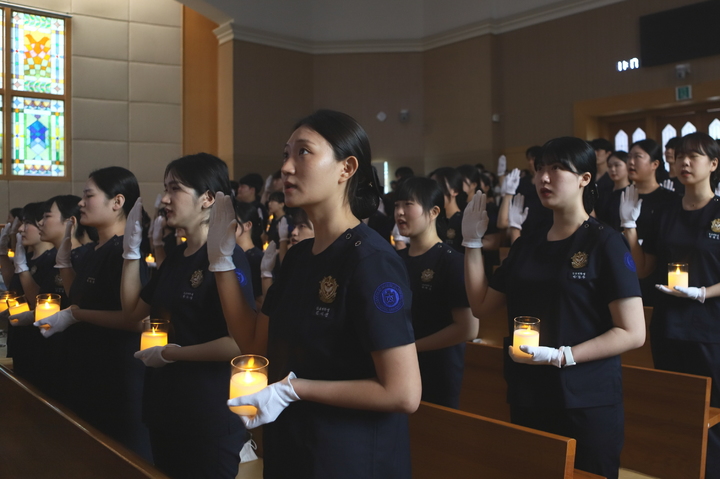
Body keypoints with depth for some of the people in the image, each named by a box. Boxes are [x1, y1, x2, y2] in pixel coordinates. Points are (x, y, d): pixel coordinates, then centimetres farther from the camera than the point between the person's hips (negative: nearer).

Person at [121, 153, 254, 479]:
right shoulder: (176, 257, 9)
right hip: (164, 407, 8)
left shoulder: (226, 256, -18)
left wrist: (172, 353, -17)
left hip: (208, 414, -8)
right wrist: (132, 248, 6)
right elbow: (133, 311, 13)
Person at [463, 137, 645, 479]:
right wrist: (472, 241, 3)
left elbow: (633, 333, -14)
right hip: (527, 398, 5)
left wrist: (561, 356, -22)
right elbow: (481, 306, 8)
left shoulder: (604, 243, -8)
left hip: (587, 402, -5)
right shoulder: (527, 243, 8)